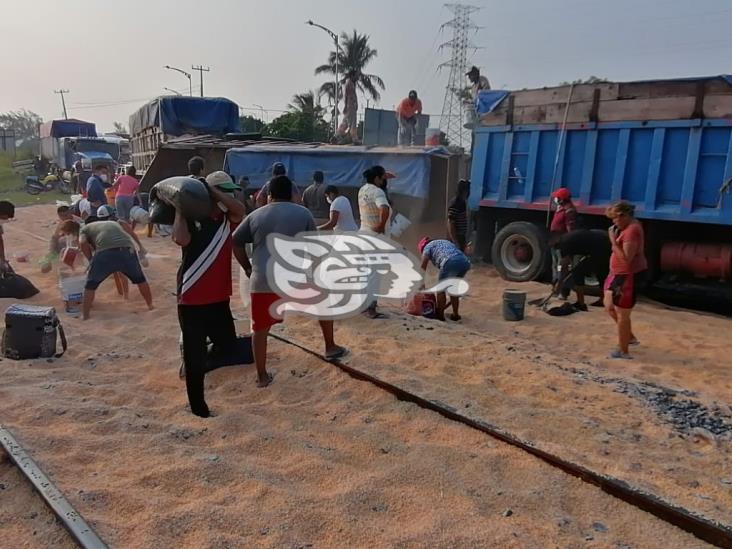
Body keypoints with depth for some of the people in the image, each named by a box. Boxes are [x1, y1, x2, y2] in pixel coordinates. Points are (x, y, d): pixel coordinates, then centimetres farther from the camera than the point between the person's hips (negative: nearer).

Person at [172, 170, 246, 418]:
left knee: (228, 347, 13)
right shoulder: (191, 220, -7)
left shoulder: (227, 219, 7)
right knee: (195, 356, 3)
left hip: (219, 299, 5)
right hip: (192, 301, -5)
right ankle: (197, 405, 19)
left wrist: (210, 188, -15)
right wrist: (180, 209, -17)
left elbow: (240, 209, -15)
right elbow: (181, 239, -28)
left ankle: (195, 363, 40)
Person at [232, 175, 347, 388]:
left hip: (263, 280, 1)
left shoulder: (256, 215, 14)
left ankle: (262, 376, 20)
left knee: (260, 328, 14)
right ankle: (330, 347, 33)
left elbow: (236, 242, 16)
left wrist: (248, 268, 26)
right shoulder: (303, 213, 10)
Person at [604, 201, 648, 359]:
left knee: (622, 315, 0)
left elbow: (626, 258, -28)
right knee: (610, 306, 20)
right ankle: (630, 337, 32)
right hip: (621, 274, 11)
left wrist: (613, 241, -25)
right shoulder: (631, 226, 9)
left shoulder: (632, 231, -23)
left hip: (629, 276, -11)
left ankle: (623, 351, 12)